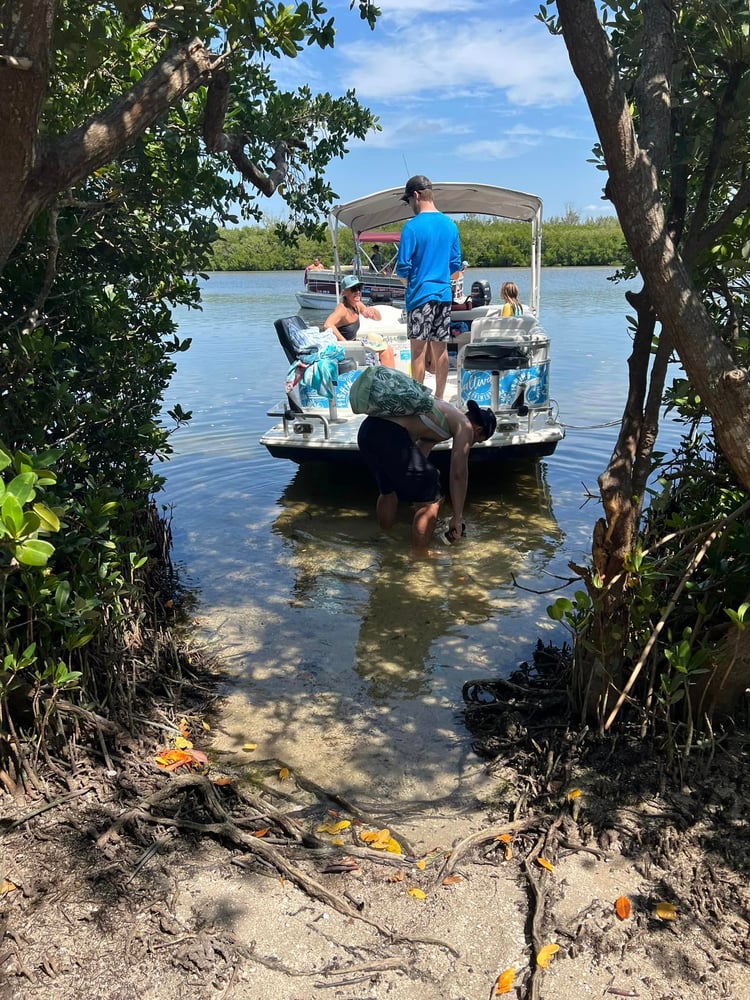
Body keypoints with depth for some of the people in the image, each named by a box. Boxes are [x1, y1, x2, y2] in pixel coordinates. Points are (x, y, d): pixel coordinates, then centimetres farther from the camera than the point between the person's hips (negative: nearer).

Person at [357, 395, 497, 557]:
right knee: (429, 500, 5)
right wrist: (457, 517, 9)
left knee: (388, 490, 32)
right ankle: (420, 556, 15)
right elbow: (458, 474, 3)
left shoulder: (446, 414, 32)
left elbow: (420, 453, 39)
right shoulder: (464, 425, 7)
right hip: (390, 435, -10)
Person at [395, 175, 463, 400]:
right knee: (440, 348, 9)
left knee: (418, 350, -2)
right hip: (444, 295, 6)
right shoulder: (450, 225, 8)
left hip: (420, 295, -6)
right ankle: (439, 398, 16)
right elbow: (456, 266, 12)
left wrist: (405, 275, 10)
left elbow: (403, 268, -11)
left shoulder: (412, 226, -10)